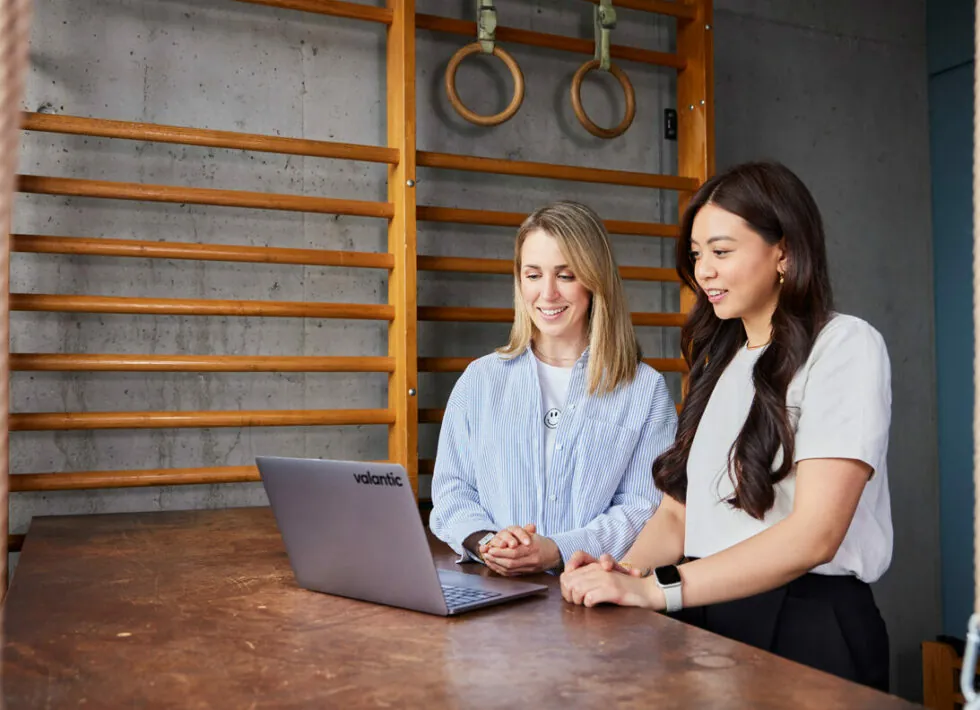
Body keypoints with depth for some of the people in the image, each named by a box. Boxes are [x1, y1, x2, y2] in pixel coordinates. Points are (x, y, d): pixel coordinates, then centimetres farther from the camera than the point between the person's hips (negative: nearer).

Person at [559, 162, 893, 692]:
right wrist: (628, 570, -9)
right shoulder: (719, 359, 17)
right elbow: (679, 509, 11)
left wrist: (658, 588, -21)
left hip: (807, 627, -5)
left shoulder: (845, 346, -5)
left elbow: (814, 534, -16)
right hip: (705, 619, 5)